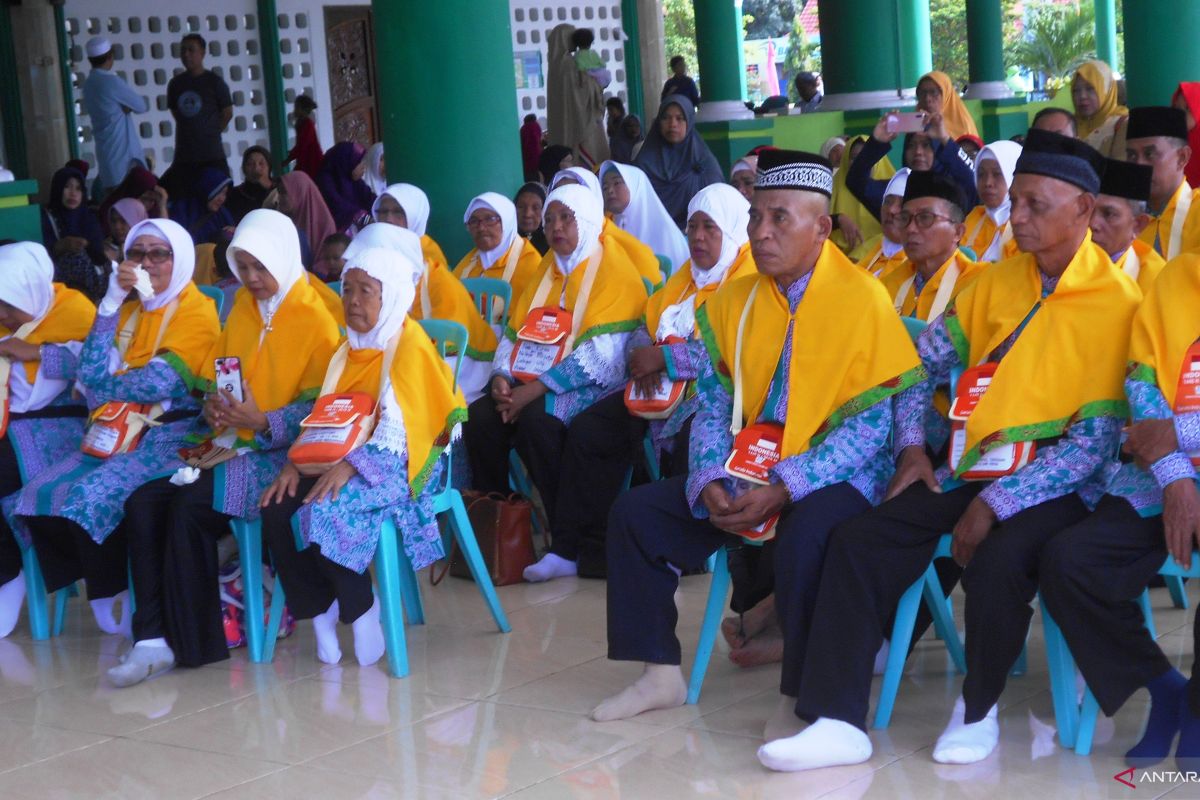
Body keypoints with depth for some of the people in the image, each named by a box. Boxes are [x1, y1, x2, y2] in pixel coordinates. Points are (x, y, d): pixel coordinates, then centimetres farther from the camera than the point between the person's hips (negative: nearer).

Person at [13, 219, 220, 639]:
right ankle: (106, 592, -3)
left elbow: (160, 384, -15)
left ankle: (119, 599, -10)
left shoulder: (197, 312, -4)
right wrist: (111, 303, -4)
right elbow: (92, 375, 0)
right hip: (117, 432, 7)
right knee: (40, 495, -12)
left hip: (170, 435, -7)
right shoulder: (128, 309, 15)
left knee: (92, 496, -28)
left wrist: (100, 383, -2)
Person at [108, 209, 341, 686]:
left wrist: (262, 423, -22)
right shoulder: (243, 310, 15)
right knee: (143, 502, -17)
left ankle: (190, 641, -18)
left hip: (279, 452, -7)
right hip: (227, 443, 7)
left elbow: (320, 410, -9)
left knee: (192, 505, -29)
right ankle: (152, 637, -19)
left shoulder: (316, 321, -5)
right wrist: (214, 407, -1)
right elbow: (211, 375, 21)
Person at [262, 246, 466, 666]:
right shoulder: (352, 347, 17)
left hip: (395, 464, -7)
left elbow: (400, 427, -17)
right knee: (276, 509, -17)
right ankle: (320, 610, -6)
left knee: (324, 510, -32)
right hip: (345, 458, 7)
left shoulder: (410, 344, -8)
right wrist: (297, 461, -5)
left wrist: (352, 467, -28)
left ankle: (361, 609, -11)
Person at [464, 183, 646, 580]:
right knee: (480, 416, -17)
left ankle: (569, 547, -23)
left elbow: (601, 355, -17)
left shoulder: (615, 271, -6)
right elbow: (513, 334, 13)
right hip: (535, 385, 7)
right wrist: (502, 377, -9)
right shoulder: (546, 271, 17)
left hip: (594, 389, -7)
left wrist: (535, 389, -23)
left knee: (537, 418, -33)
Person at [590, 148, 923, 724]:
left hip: (832, 477, -7)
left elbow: (874, 424, -15)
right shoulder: (733, 302, 7)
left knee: (803, 538, -37)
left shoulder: (864, 300, -11)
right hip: (746, 474, 7)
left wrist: (783, 488, -23)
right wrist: (710, 481, -12)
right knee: (636, 512, -4)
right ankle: (660, 675, 4)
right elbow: (712, 407, 8)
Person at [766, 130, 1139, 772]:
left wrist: (996, 504, -20)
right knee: (857, 541, -13)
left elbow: (1096, 440, -15)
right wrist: (912, 447, 3)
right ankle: (839, 721, -12)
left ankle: (978, 707, -7)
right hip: (972, 470, 6)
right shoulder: (997, 280, 9)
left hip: (1056, 485, -6)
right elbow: (928, 360, 19)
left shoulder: (1117, 303, -10)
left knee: (996, 561, -35)